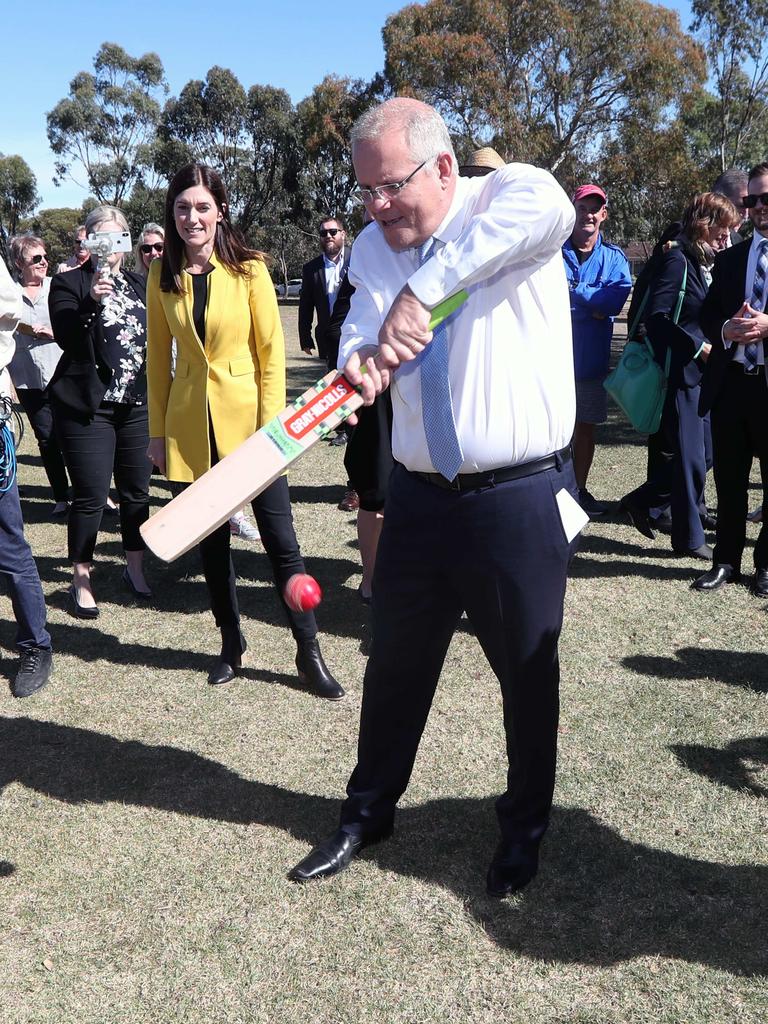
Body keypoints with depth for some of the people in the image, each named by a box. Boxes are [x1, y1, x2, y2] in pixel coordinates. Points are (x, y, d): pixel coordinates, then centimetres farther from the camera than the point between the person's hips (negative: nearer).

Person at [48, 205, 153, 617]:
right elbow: (66, 337, -13)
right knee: (90, 496, -3)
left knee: (137, 491, 9)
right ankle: (81, 581, 11)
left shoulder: (140, 285, 12)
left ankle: (134, 568, 25)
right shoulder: (69, 282, -2)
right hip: (89, 405, -4)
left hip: (138, 404, 4)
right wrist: (91, 300, -27)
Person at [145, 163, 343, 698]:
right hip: (192, 426, 3)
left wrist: (271, 425, -11)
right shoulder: (162, 278, 4)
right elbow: (159, 358, 8)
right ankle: (232, 643, 29)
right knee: (212, 541, 12)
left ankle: (310, 653, 11)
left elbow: (272, 352, -5)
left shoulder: (249, 270, -4)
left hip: (248, 420, -3)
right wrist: (157, 429, 5)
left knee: (281, 543, -2)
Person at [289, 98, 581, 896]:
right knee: (394, 665, 16)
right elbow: (363, 335, -3)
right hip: (418, 497, 5)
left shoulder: (511, 194, -8)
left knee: (527, 674, 12)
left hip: (520, 501, -4)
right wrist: (362, 360, -28)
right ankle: (368, 811, 38)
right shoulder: (373, 248, 8)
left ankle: (524, 827, 35)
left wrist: (426, 287, -36)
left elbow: (550, 210, -32)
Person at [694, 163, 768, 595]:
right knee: (729, 480, 11)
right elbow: (707, 315, 11)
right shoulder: (729, 259, 14)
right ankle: (727, 561, 22)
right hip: (730, 383, 4)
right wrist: (726, 330, -11)